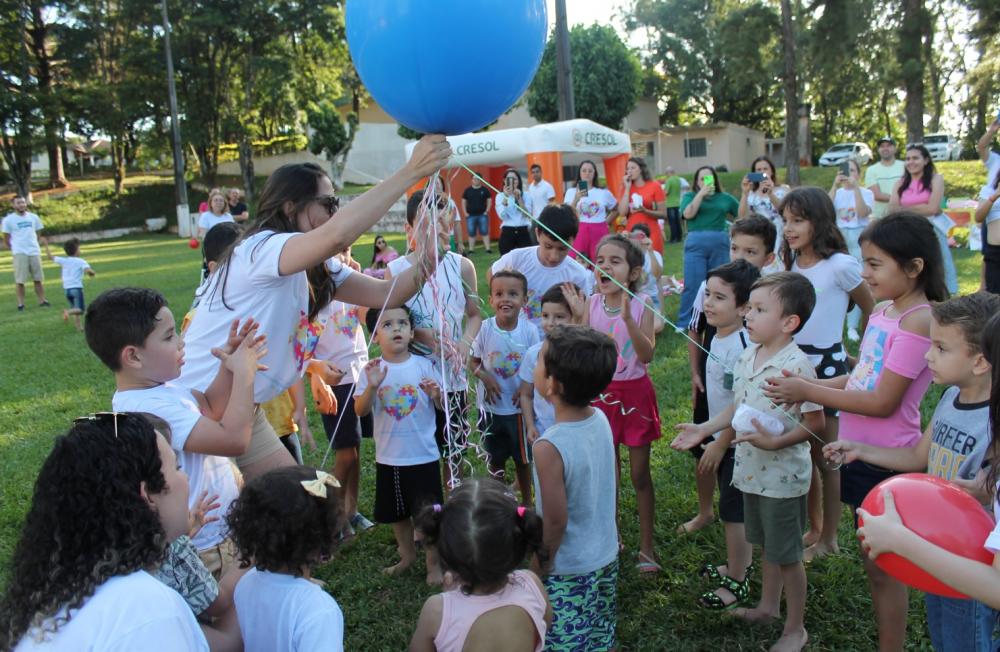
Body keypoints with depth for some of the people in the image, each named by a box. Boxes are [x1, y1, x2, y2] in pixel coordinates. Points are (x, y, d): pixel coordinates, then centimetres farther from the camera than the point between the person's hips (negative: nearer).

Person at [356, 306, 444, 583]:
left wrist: (436, 395, -21)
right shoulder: (372, 370, -4)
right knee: (397, 511, 18)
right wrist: (372, 387, -26)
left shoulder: (423, 365, -6)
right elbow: (360, 410, -10)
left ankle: (433, 563, 25)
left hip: (424, 454, -2)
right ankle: (407, 555, 41)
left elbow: (442, 407, 1)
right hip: (389, 456, 2)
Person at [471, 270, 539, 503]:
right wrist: (484, 377, -20)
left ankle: (526, 502, 34)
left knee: (523, 457, 14)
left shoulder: (529, 330, -13)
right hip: (491, 405, 1)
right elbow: (473, 361, -2)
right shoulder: (485, 329, -12)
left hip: (520, 405, -1)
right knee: (495, 457, 17)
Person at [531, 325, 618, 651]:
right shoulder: (601, 420, -10)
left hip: (569, 570, -6)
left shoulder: (549, 447, -30)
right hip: (607, 556, 6)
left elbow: (555, 521, -23)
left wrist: (541, 563, -8)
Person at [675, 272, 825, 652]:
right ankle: (768, 605, 44)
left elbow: (815, 423, -19)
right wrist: (705, 429, 8)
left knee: (787, 553, 8)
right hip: (752, 469, 7)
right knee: (767, 545, 24)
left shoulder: (797, 365, -22)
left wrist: (775, 442, -29)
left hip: (783, 475, -7)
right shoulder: (746, 358, 1)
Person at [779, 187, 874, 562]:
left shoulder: (840, 266, -13)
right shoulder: (791, 263, 5)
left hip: (827, 367, -6)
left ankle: (829, 538, 22)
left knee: (826, 457, 6)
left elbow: (871, 311, -2)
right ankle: (814, 528, 31)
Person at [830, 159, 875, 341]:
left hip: (859, 240, -2)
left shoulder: (866, 193, 2)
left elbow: (862, 212, -17)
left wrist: (855, 186, -18)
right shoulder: (837, 193, 7)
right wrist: (835, 186, -17)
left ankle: (852, 326, 2)